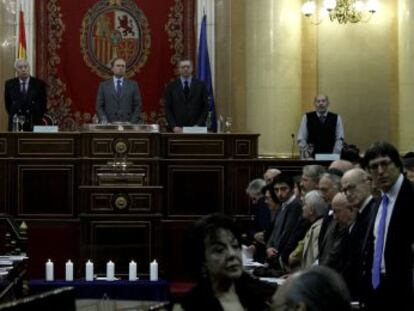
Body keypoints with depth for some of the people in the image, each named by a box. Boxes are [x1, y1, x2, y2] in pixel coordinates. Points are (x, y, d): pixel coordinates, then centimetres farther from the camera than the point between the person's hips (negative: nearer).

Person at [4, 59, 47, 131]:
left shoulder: (39, 84, -1)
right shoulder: (9, 84, 4)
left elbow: (43, 104, 5)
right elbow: (8, 103, 12)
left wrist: (37, 119, 2)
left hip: (34, 125, -1)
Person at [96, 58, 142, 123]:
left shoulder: (133, 85, 10)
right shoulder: (103, 85, 10)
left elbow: (137, 106, 8)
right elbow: (99, 107, 8)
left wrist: (132, 123, -5)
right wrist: (104, 120, -8)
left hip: (127, 125, 0)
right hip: (109, 125, 0)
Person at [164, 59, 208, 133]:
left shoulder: (201, 85, 5)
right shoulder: (171, 87, 6)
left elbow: (205, 107, 4)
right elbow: (168, 109, 4)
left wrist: (199, 125, -8)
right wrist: (174, 126, -9)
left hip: (196, 129, 0)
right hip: (178, 129, 0)